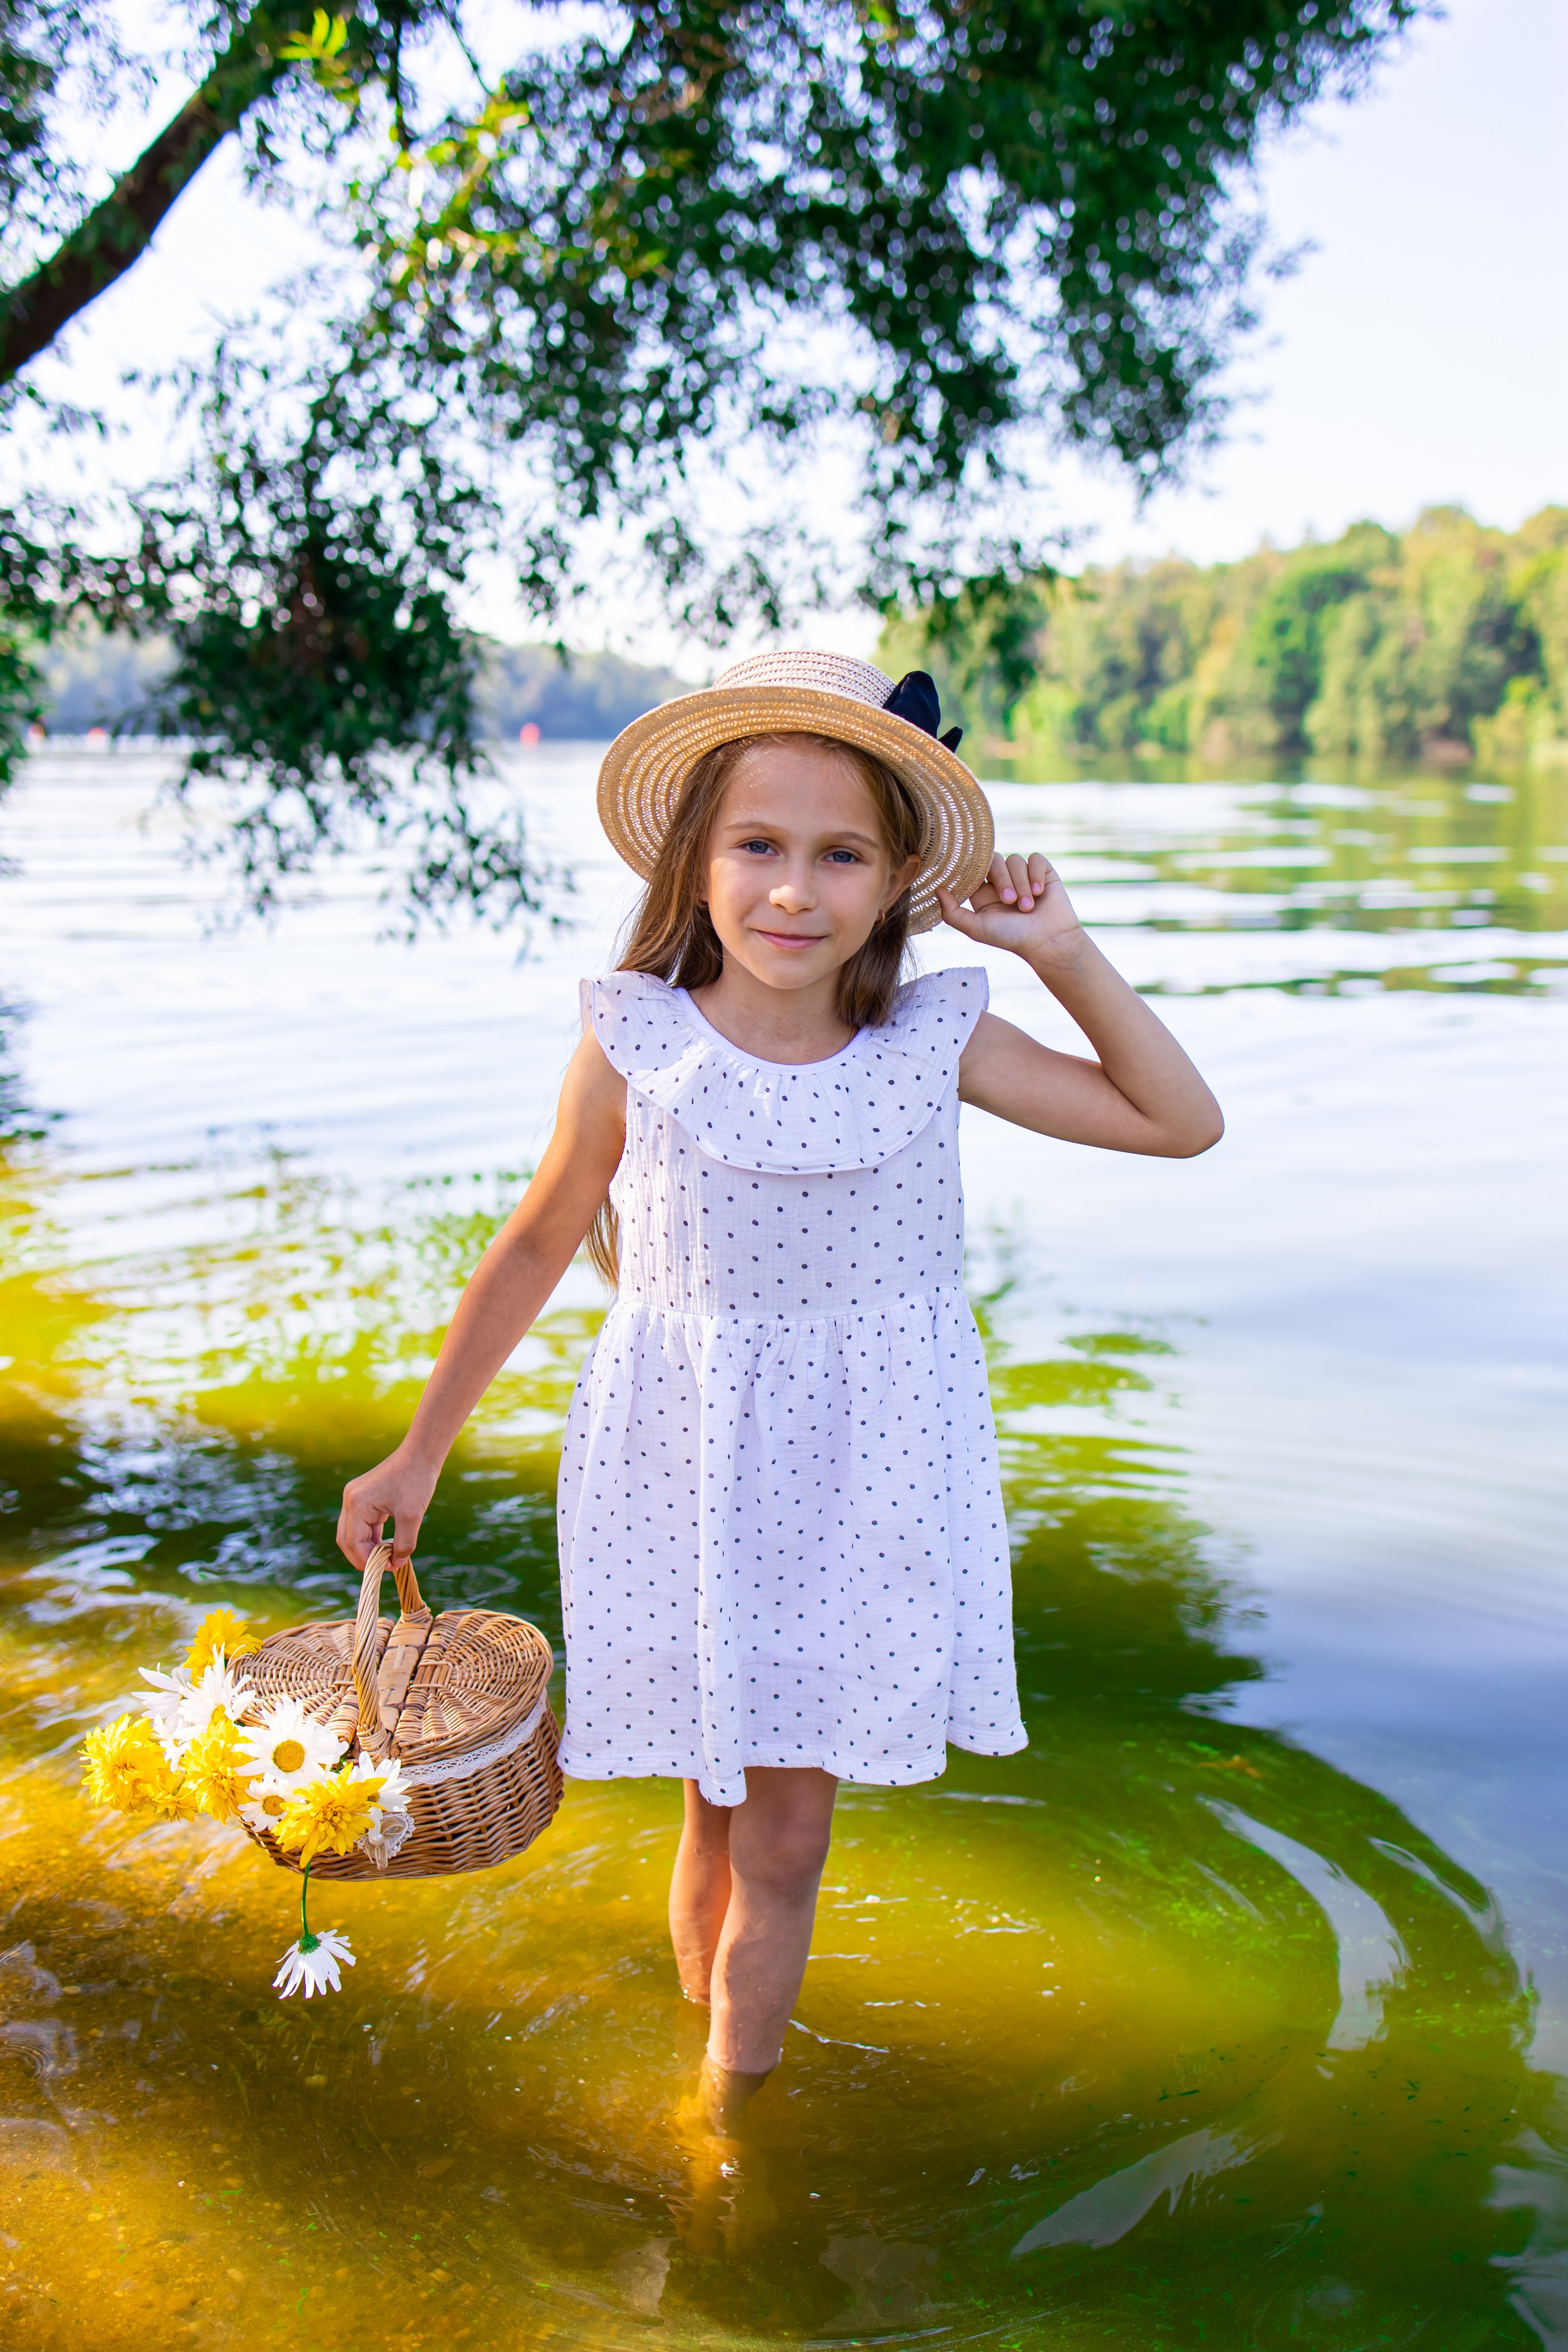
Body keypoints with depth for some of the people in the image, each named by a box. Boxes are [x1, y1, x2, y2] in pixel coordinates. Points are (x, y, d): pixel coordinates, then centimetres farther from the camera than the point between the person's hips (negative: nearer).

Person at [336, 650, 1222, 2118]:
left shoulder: (937, 1042, -6)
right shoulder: (634, 1044, -10)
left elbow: (1183, 1123, 1)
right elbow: (536, 1246, 3)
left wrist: (1059, 950, -7)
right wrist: (421, 1452, 8)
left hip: (864, 1483, 1)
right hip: (685, 1472, -1)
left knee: (788, 1835, 11)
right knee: (720, 1812, 12)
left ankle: (734, 2102, 34)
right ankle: (726, 2044, 39)